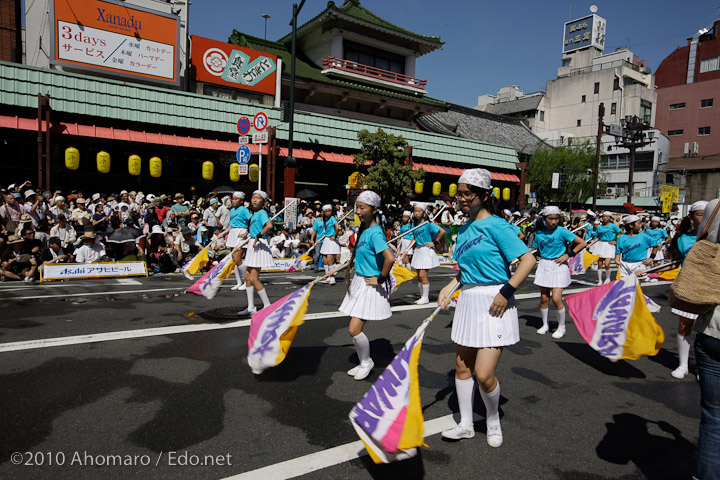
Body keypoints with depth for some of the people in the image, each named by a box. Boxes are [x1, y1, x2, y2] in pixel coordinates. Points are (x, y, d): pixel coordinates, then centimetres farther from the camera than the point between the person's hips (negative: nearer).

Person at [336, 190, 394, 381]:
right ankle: (363, 363, 30)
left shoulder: (375, 233, -21)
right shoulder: (364, 230, 8)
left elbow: (390, 258, -34)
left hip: (371, 286, -9)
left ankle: (367, 362, 16)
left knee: (354, 329, -8)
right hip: (359, 283, 9)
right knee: (354, 329, 13)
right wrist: (341, 270, 20)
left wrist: (380, 279, -22)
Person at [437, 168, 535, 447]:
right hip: (468, 301, 8)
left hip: (493, 303, -8)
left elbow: (528, 260, -16)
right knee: (462, 367, 13)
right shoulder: (463, 229, 12)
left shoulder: (495, 225, -11)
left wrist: (506, 291, -21)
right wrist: (449, 288, 8)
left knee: (484, 374, -8)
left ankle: (493, 421, 23)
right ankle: (466, 425, 31)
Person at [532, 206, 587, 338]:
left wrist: (568, 255, -11)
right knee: (544, 298, 7)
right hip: (544, 266, 4)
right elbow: (536, 251, 15)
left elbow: (582, 243, -8)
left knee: (556, 299, -9)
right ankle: (545, 325, 24)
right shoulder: (539, 233, 3)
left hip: (559, 266, -4)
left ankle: (561, 327, 10)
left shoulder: (562, 231, -9)